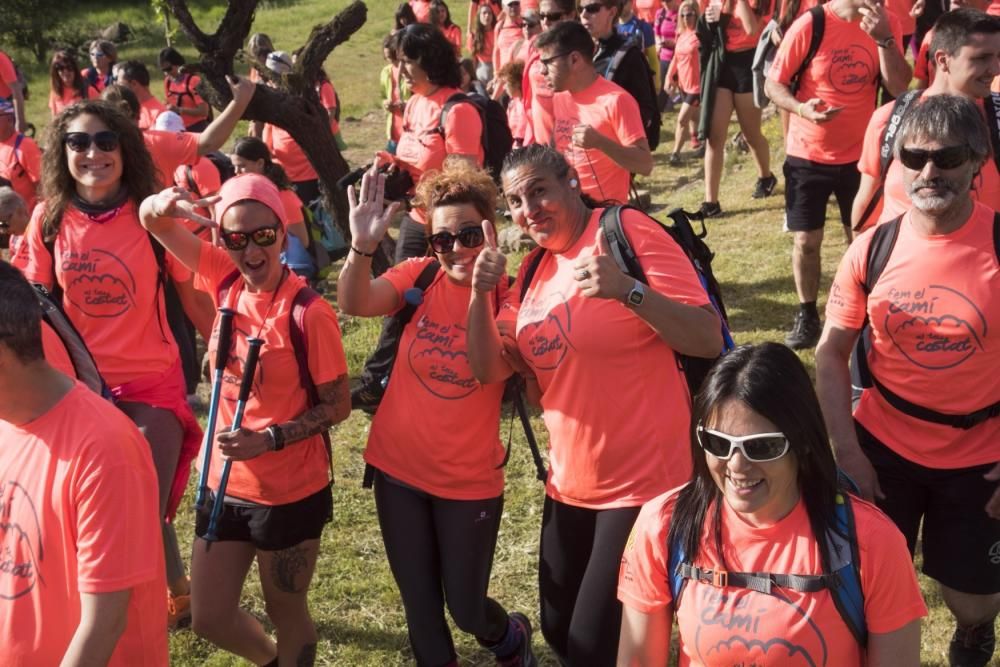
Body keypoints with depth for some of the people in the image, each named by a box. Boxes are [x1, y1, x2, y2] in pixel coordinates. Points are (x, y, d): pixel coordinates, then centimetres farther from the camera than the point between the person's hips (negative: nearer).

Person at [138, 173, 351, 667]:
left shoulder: (309, 313, -21)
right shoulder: (227, 280, -5)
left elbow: (337, 406, -13)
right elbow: (153, 224, 1)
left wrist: (269, 439, -25)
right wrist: (162, 205, -23)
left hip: (291, 493, -6)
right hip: (225, 485, 6)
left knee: (286, 613, 15)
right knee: (208, 618, 16)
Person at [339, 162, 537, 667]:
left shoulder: (508, 296, -9)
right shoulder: (418, 276, -5)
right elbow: (354, 304, -22)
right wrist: (362, 246, -39)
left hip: (470, 480, -2)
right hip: (399, 468, 2)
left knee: (467, 609, 10)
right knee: (419, 605, 13)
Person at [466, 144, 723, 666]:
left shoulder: (630, 234, -13)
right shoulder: (534, 272, 8)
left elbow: (709, 339, -20)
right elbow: (490, 369, 5)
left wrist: (628, 290, -34)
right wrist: (480, 294, -9)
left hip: (643, 484, -7)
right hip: (569, 484, 8)